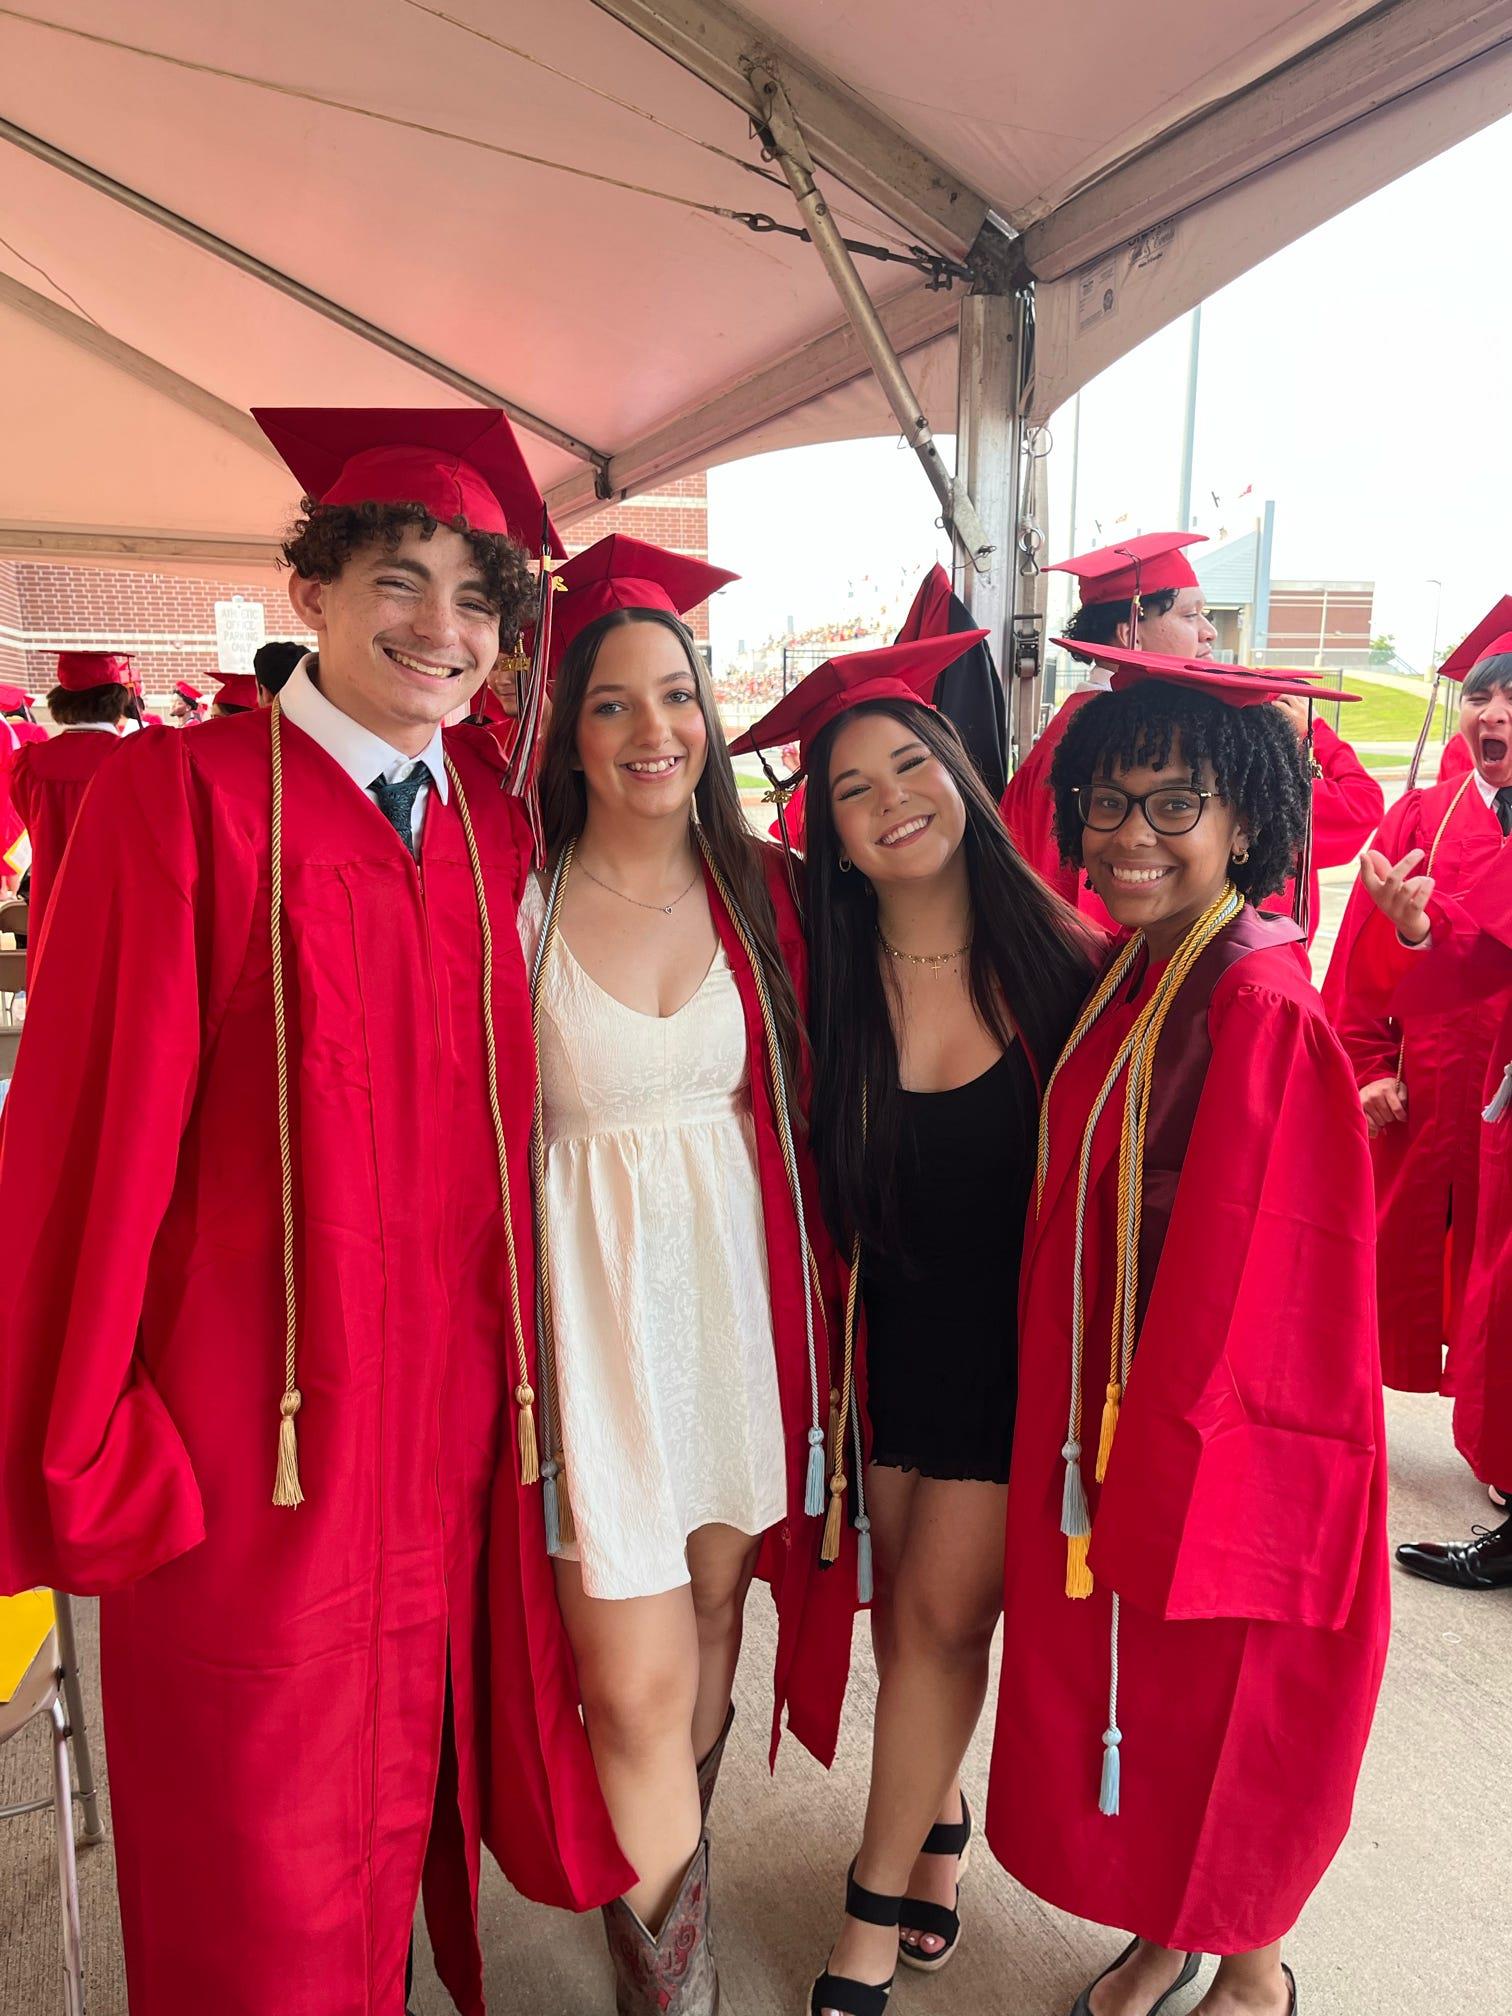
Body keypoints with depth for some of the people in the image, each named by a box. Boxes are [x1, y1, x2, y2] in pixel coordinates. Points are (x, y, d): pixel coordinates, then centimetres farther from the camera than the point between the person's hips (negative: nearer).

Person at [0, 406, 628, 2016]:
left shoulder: (496, 827, 5)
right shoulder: (184, 794, -11)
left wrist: (516, 1370, 7)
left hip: (448, 1426, 5)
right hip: (253, 1432, -4)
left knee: (402, 1792, 23)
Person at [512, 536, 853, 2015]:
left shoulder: (757, 888, 2)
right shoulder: (519, 904, -8)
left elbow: (792, 1100, 9)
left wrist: (807, 1275, 6)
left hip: (738, 1273, 4)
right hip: (594, 1288, -3)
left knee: (712, 1608, 19)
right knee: (636, 1685, 1)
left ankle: (667, 1876, 47)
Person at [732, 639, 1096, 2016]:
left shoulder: (1056, 957, -12)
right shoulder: (828, 980, -8)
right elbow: (820, 1185, 1)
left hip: (1020, 1345, -2)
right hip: (893, 1338, 2)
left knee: (940, 1611, 5)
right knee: (910, 1613, 14)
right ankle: (938, 1821, 44)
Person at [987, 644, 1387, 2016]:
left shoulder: (1262, 1011, -24)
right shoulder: (1125, 977, 2)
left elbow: (1249, 1278, -22)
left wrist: (1162, 1453, -13)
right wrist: (1094, 1432, 7)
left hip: (1224, 1427, -7)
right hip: (1111, 1405, 7)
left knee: (1222, 1699, 15)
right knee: (1126, 1684, 21)